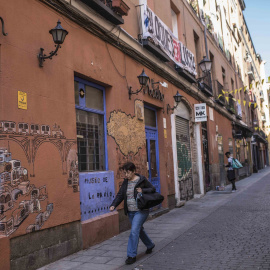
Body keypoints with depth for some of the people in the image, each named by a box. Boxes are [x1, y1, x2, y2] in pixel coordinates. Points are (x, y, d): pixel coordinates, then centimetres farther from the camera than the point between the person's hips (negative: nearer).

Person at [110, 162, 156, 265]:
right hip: (130, 212, 6)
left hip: (141, 211, -6)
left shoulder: (142, 180, -9)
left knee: (134, 231, -13)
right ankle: (150, 245, 43)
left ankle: (132, 255, -4)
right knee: (139, 229, 19)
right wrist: (113, 205, -10)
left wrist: (143, 190, -21)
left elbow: (153, 189, -4)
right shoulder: (125, 182, 7)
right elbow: (120, 195, 5)